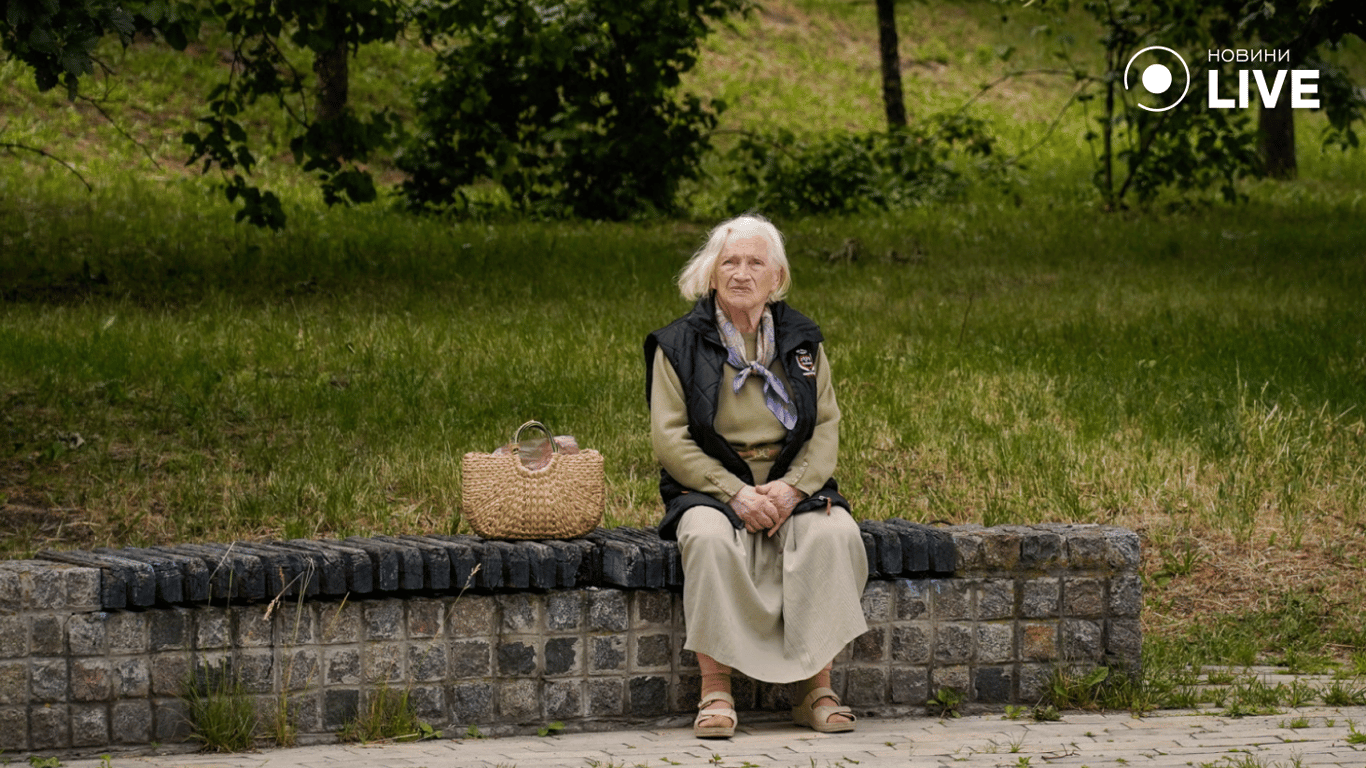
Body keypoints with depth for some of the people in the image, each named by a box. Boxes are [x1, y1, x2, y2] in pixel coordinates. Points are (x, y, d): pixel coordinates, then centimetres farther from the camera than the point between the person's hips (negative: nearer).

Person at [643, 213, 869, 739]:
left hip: (791, 485, 2)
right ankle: (715, 691, -31)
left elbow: (826, 428, 6)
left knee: (835, 533, -30)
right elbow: (669, 438, -5)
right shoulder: (680, 344, 3)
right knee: (709, 538, -37)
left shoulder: (803, 341, 12)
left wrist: (793, 487, -14)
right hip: (709, 487, -2)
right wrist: (736, 493, -17)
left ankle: (817, 689, -23)